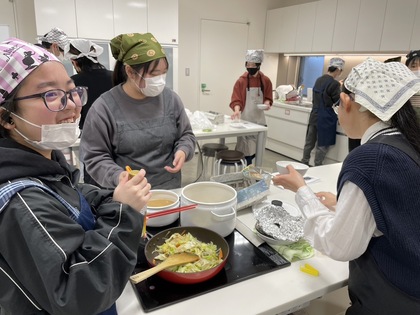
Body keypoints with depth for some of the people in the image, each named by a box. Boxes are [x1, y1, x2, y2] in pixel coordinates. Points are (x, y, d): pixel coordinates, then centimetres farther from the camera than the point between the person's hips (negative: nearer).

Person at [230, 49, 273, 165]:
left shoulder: (266, 81, 2)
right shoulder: (241, 81, -6)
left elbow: (267, 97, 11)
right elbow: (236, 100, -9)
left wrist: (267, 103, -11)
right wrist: (237, 110, -28)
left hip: (259, 119, 4)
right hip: (245, 119, -3)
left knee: (257, 148, 10)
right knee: (246, 149, -4)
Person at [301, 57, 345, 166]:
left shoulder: (318, 80, 6)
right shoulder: (334, 84, -16)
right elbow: (338, 101, -7)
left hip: (314, 115, 7)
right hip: (326, 118, -7)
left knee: (310, 142, 15)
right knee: (322, 145, 5)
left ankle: (304, 163, 25)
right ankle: (317, 167, 13)